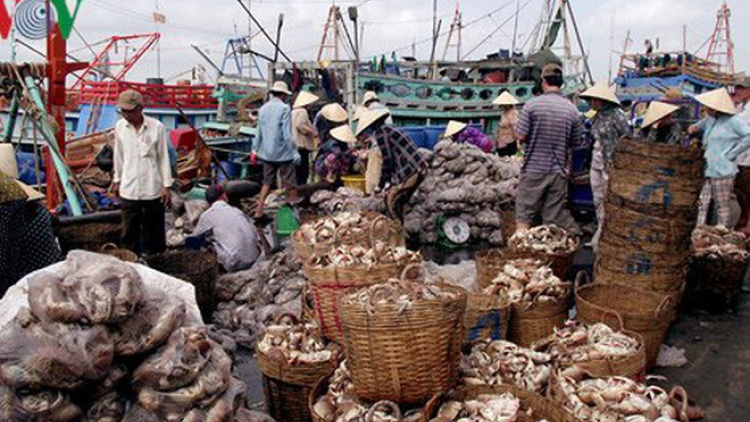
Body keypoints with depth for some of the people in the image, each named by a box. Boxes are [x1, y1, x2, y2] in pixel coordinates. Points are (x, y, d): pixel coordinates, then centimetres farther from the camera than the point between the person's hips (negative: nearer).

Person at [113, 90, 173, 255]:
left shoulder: (156, 127, -10)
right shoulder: (120, 127, 0)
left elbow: (163, 157, -4)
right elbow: (119, 155, 11)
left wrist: (166, 185, -4)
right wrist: (117, 180, 17)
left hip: (152, 188, -2)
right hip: (129, 188, 2)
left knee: (153, 229, 10)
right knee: (129, 231, 8)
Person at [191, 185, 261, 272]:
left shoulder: (208, 215, 3)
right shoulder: (235, 210, 13)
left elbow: (195, 236, 17)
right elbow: (255, 232, 14)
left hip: (235, 263, -4)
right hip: (255, 258, 4)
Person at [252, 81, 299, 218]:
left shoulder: (263, 109, 7)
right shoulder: (284, 108, -13)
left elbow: (259, 132, 11)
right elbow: (287, 134, -17)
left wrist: (255, 149, 20)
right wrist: (295, 152, -12)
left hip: (266, 153, 6)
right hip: (283, 153, -6)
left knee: (267, 182, 15)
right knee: (290, 184, 5)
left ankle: (259, 211, 10)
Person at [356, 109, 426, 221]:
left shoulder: (380, 133, -7)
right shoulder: (388, 129, 20)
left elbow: (387, 161, -11)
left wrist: (382, 184, 0)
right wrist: (388, 182, 20)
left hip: (410, 171, -9)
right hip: (419, 169, 9)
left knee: (391, 201, 0)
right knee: (398, 202, 17)